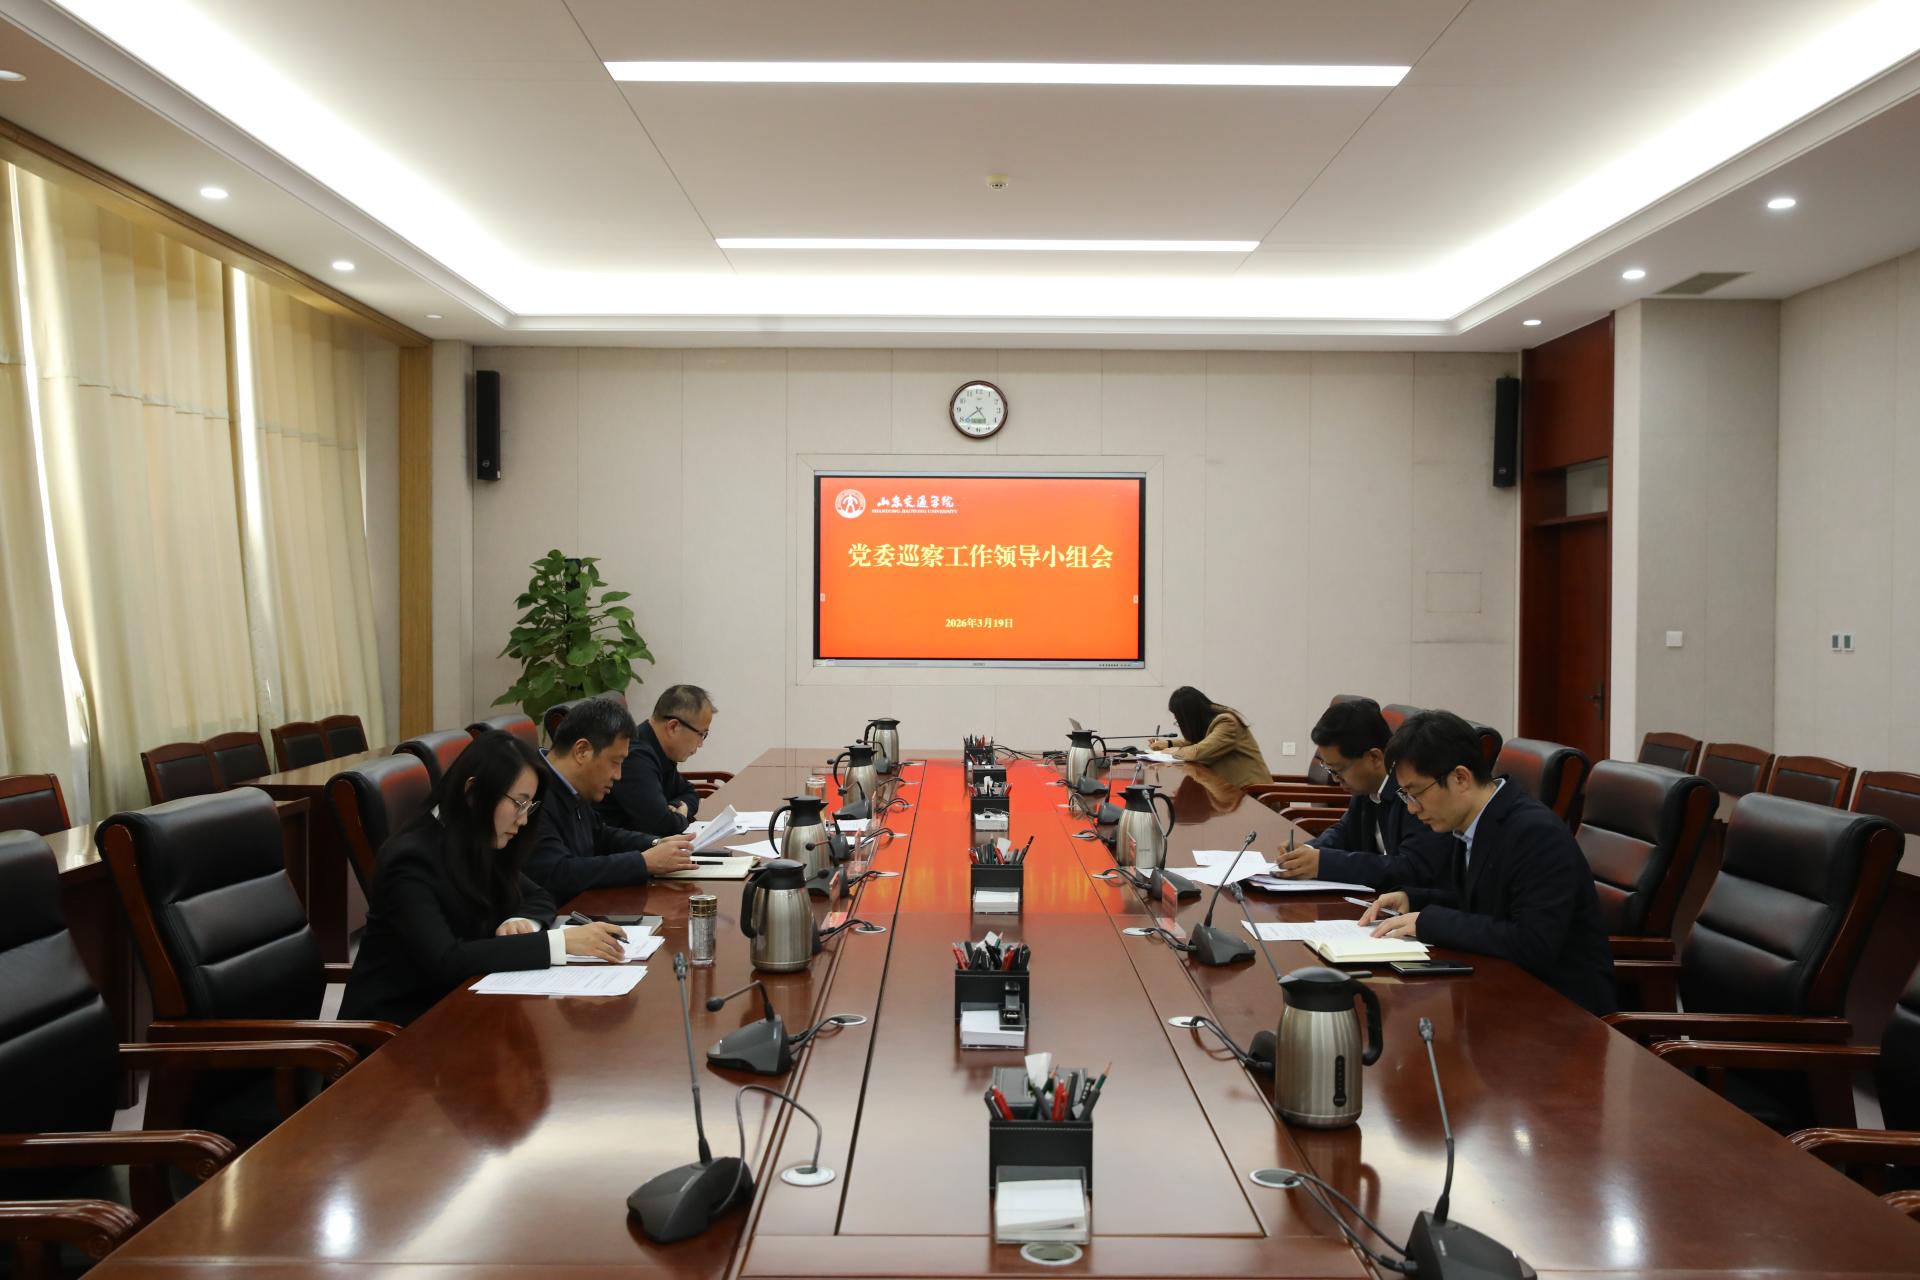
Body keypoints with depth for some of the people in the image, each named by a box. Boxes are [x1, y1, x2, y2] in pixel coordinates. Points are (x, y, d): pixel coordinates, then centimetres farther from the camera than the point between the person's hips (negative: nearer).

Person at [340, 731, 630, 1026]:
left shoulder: (478, 846, 2)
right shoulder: (411, 859, -21)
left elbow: (538, 899, 11)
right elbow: (445, 960, -31)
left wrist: (521, 922, -13)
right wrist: (559, 942, -33)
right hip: (395, 1022, -7)